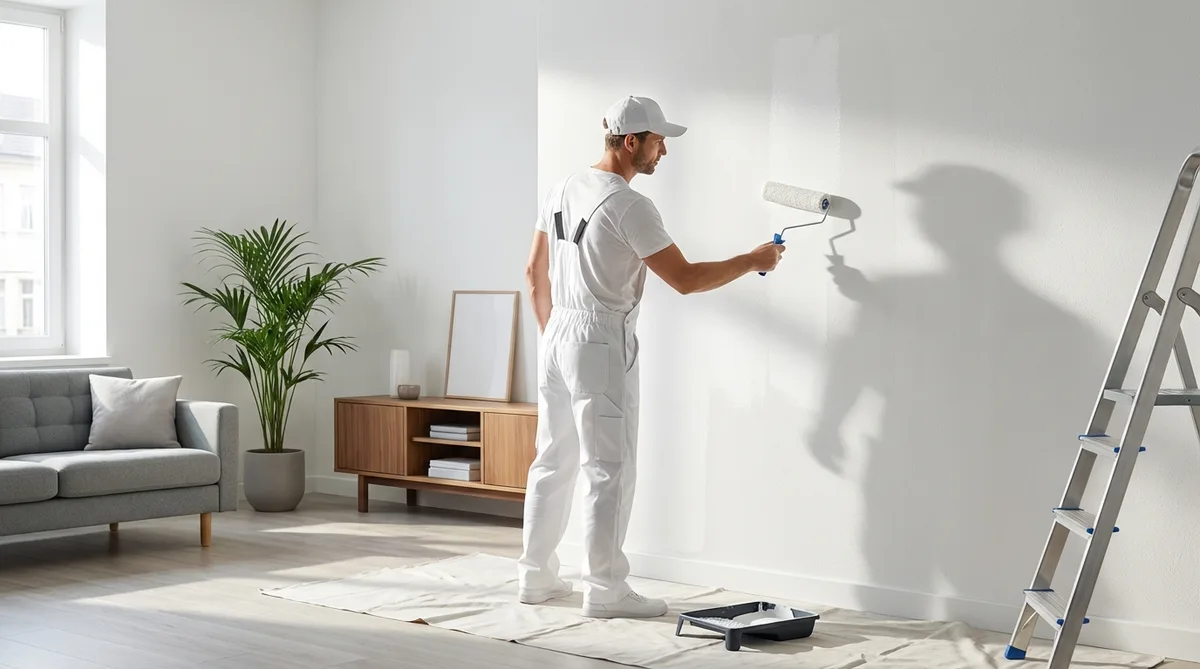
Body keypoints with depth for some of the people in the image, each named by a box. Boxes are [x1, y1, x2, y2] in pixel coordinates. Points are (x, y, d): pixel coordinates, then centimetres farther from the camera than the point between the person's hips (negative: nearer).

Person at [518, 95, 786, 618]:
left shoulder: (562, 190, 10)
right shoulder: (628, 206, -17)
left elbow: (534, 272, 16)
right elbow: (686, 279, -16)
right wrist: (753, 260, -3)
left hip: (556, 338, 9)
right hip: (601, 344, -9)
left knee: (552, 463, 15)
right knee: (611, 471, -2)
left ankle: (536, 577, 21)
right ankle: (605, 591, 3)